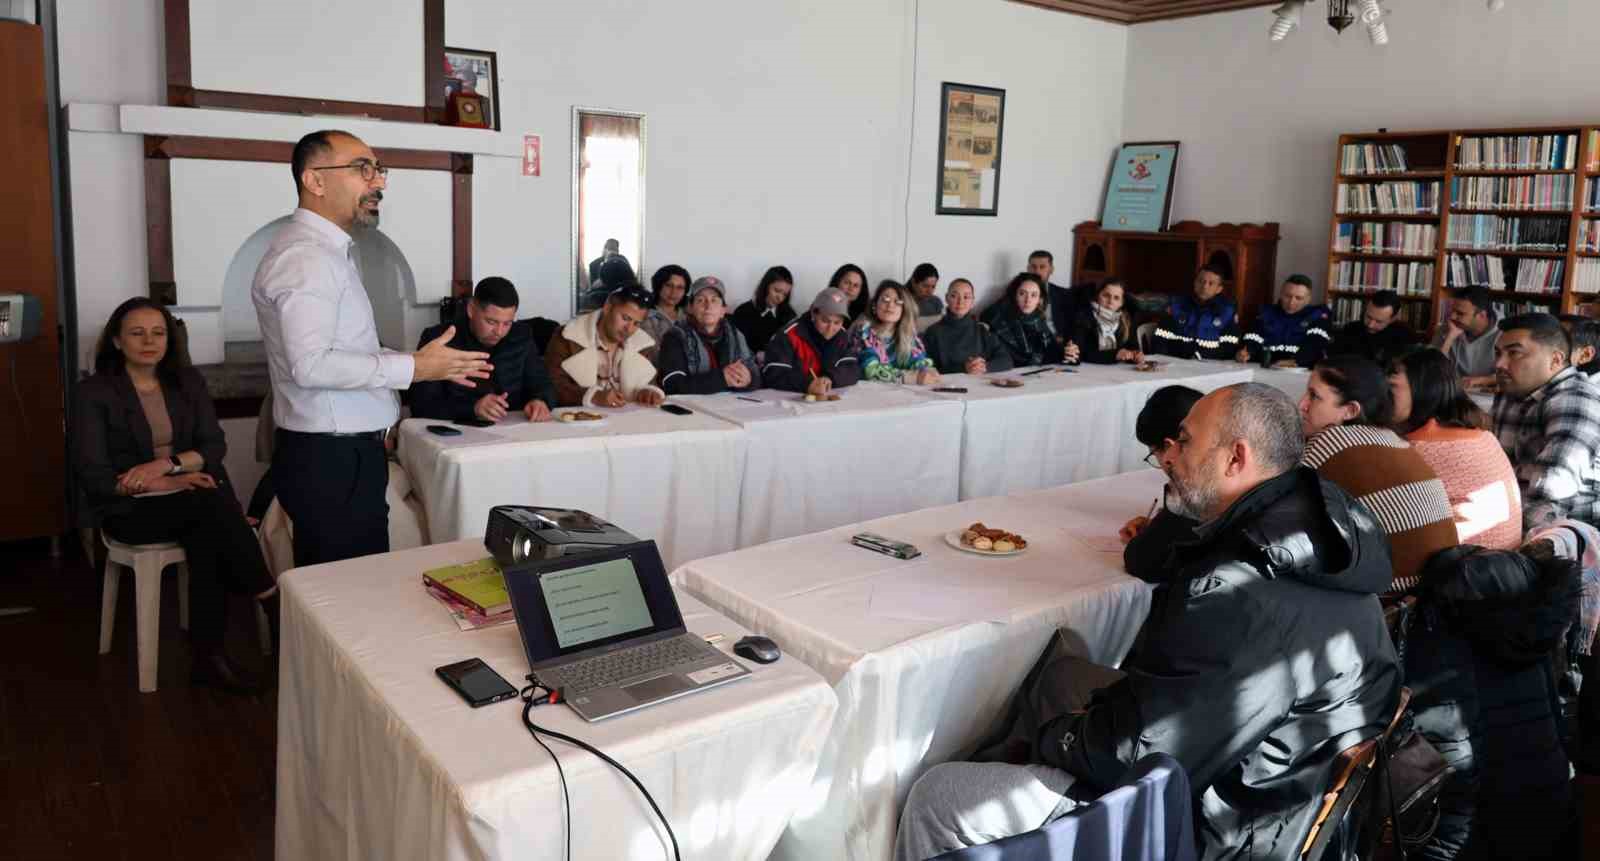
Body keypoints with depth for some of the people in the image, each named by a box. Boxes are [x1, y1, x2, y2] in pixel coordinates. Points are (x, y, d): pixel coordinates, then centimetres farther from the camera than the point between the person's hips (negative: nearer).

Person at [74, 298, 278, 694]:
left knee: (208, 538, -31)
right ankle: (275, 608, -23)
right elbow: (93, 476, -10)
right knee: (215, 509, -31)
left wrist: (165, 464, -18)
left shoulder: (188, 382, 10)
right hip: (130, 508, -3)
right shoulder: (94, 393, -3)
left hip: (191, 499, 3)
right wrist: (170, 484, -19)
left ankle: (210, 658, -26)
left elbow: (214, 446, 2)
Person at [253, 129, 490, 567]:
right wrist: (413, 368, -20)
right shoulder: (305, 256, -17)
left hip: (348, 452, 10)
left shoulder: (330, 250, 16)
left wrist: (432, 364, 12)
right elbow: (312, 364, -26)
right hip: (330, 462, -10)